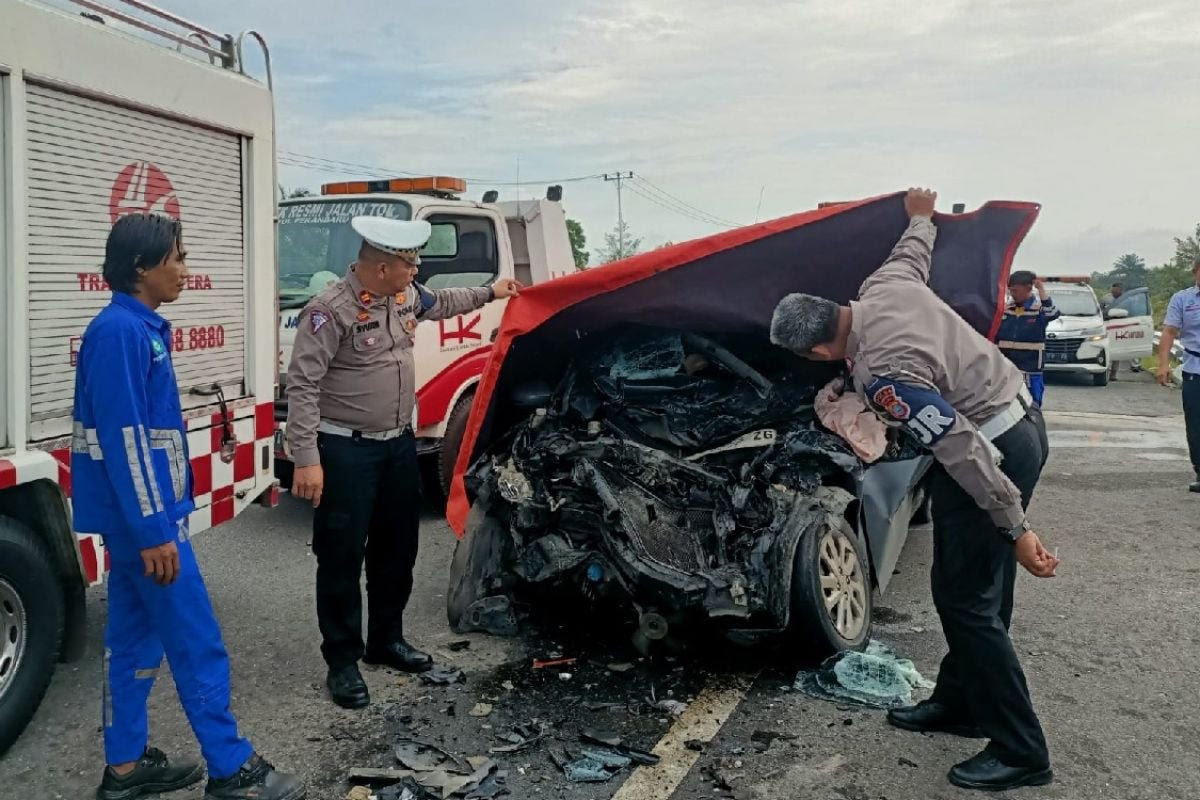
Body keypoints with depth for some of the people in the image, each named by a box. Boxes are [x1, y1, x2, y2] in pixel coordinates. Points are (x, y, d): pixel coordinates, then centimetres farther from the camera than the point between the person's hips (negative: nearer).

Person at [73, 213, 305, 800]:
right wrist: (154, 530, -22)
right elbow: (123, 438, -22)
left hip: (135, 513, 10)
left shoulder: (140, 328, 11)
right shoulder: (119, 331, -18)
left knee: (134, 638, 15)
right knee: (197, 643, -2)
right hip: (141, 513, -10)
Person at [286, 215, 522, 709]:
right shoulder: (331, 310, -20)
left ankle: (386, 641, 35)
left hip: (399, 444, 8)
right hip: (346, 450, -8)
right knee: (342, 557, 1)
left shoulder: (405, 296, 3)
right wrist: (306, 460, -25)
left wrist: (489, 293, 33)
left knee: (397, 548, 17)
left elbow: (440, 304, 28)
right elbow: (303, 385, -21)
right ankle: (342, 662, 14)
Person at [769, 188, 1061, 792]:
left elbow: (961, 450, -29)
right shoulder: (887, 283, -3)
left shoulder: (878, 374, -28)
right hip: (1020, 418, 10)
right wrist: (920, 216, 43)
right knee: (978, 588, 18)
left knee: (965, 598, -2)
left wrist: (1015, 528, -24)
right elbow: (915, 250, 21)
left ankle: (1021, 753, 9)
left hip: (995, 448, -10)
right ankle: (959, 702, 32)